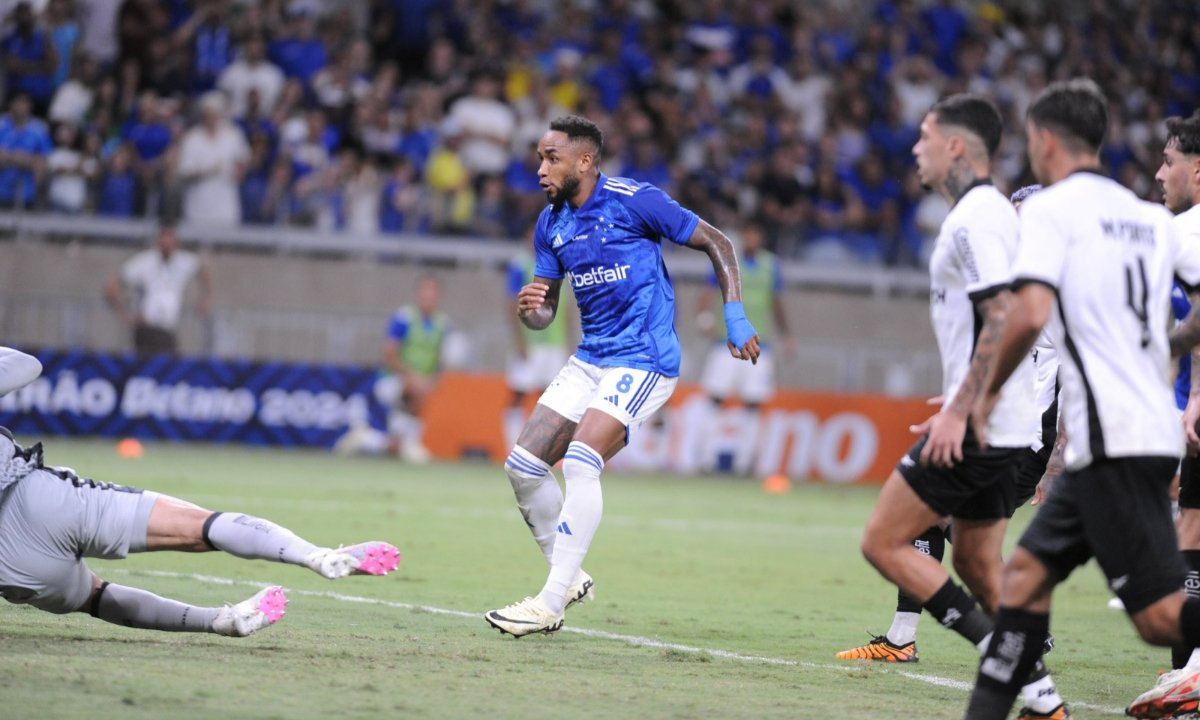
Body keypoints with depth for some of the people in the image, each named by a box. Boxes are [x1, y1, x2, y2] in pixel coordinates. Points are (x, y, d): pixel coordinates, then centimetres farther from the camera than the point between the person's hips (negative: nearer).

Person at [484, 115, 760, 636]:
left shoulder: (634, 201, -13)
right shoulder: (550, 224, 7)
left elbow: (716, 243, -5)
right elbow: (545, 313, 12)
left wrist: (735, 318, -12)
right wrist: (529, 309, -13)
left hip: (644, 359, -8)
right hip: (589, 360, 8)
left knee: (580, 461, -24)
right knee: (523, 465, -1)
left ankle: (551, 602, -21)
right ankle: (569, 578, 16)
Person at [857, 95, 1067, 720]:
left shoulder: (975, 218, -15)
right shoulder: (987, 211, 18)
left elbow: (1005, 320, -24)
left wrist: (959, 410, -24)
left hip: (977, 429, -10)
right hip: (1004, 429, 10)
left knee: (883, 542, -7)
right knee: (976, 565, 14)